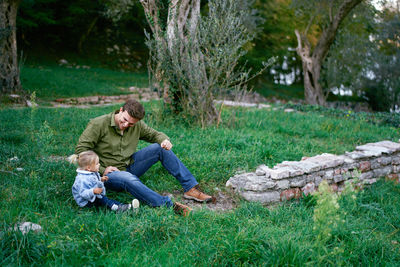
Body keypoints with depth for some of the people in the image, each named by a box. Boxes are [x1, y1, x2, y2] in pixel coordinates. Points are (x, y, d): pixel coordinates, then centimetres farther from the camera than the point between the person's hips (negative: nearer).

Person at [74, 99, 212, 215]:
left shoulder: (137, 126, 0)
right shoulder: (98, 124, -15)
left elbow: (154, 134, 13)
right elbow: (81, 149, -15)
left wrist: (165, 140, -12)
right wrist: (101, 170, -19)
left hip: (129, 166, 6)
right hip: (108, 173, -5)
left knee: (160, 148, -9)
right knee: (129, 179, -40)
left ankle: (190, 188, -10)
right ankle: (169, 205, -44)